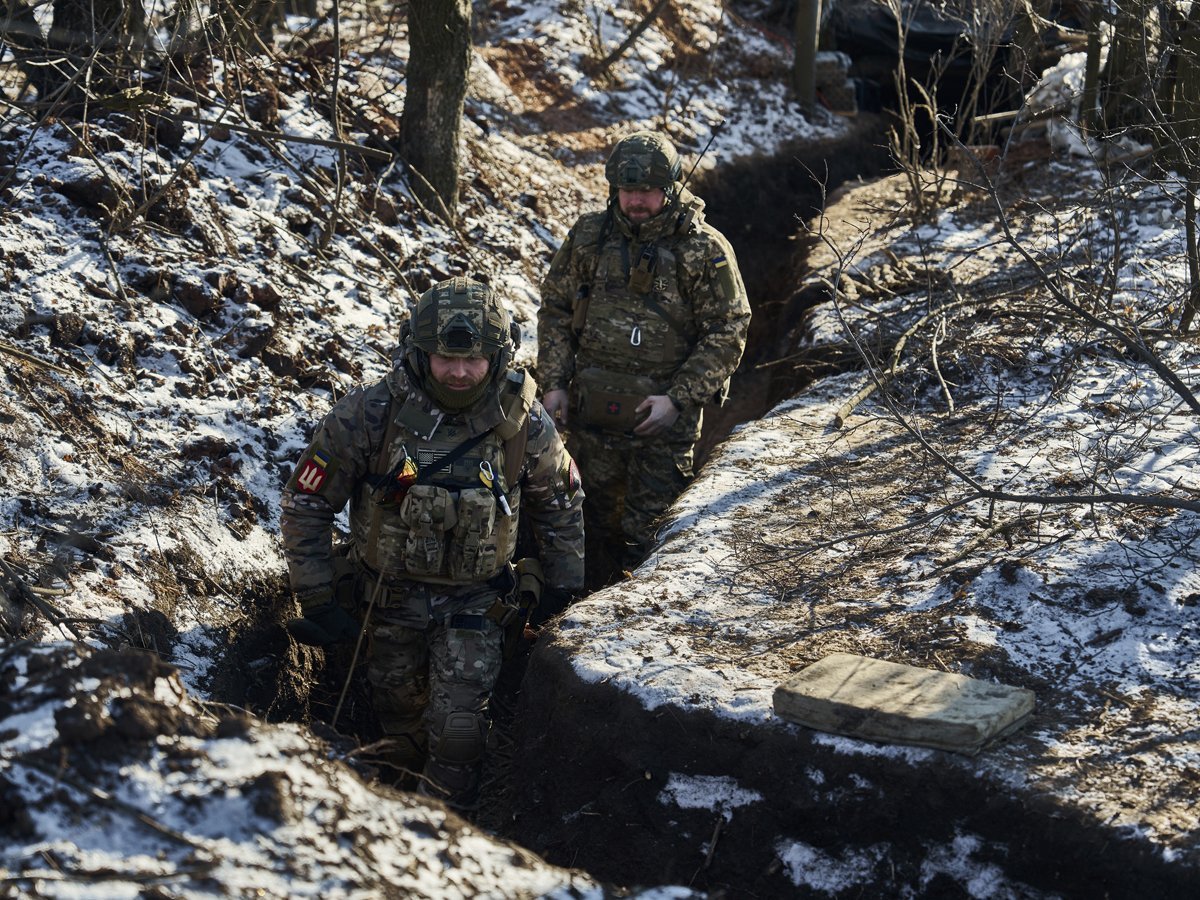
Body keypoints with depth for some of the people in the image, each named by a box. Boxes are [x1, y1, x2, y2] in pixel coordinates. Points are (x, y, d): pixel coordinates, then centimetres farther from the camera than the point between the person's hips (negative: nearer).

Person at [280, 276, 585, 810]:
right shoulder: (369, 415, -20)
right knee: (400, 713, 16)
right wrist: (317, 601, -11)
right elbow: (306, 502, -11)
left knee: (457, 726, -10)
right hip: (390, 596, 1)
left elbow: (560, 501, 5)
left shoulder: (523, 423, -14)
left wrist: (564, 587, 6)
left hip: (476, 602, -1)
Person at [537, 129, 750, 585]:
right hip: (591, 413, 4)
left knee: (647, 532, 0)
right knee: (594, 521, 14)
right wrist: (554, 382, 0)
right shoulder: (589, 236, 2)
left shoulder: (705, 250, -8)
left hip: (662, 416, -3)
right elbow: (555, 310, 11)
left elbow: (727, 332, -6)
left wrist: (678, 400, -14)